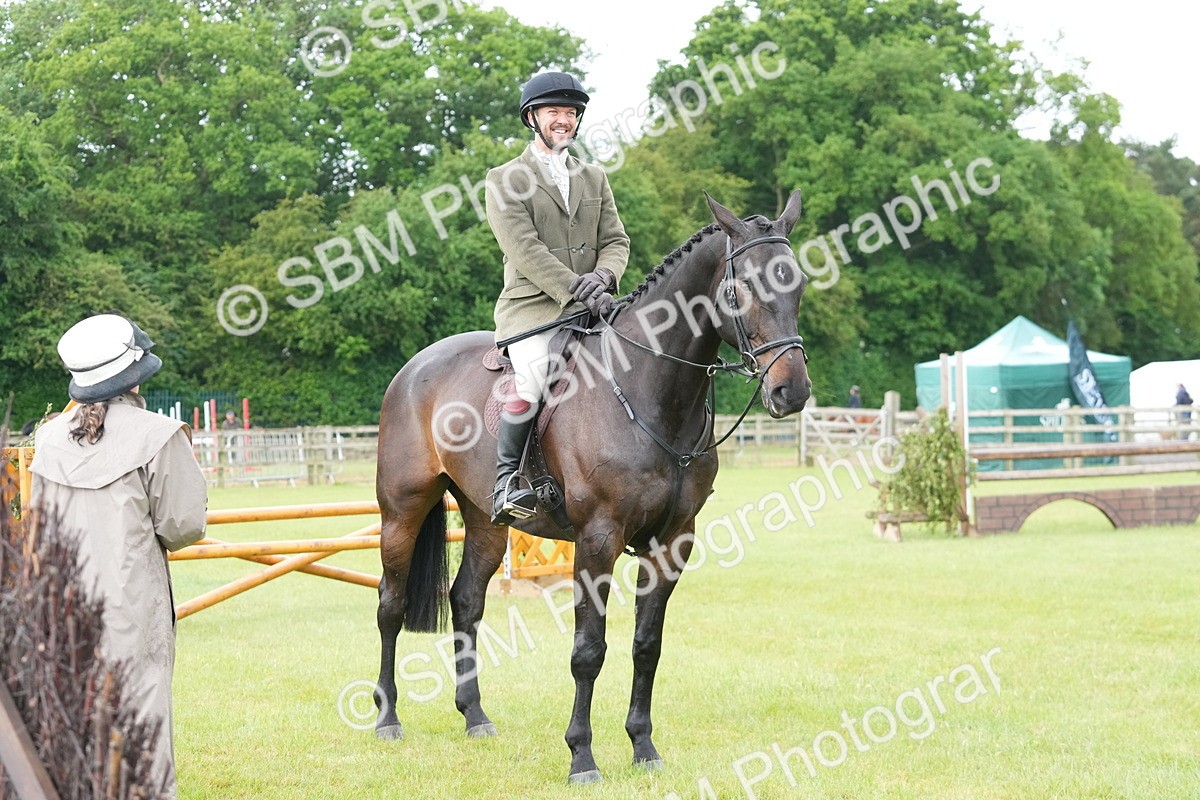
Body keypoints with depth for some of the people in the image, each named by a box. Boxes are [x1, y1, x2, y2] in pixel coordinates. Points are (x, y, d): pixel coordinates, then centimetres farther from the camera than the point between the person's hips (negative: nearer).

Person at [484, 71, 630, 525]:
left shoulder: (594, 179, 21)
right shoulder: (504, 181, 3)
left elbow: (616, 241, 14)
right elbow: (524, 249, -9)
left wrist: (603, 275, -10)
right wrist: (578, 291, -19)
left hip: (590, 308, 5)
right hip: (532, 306, -5)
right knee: (532, 377, -31)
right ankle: (506, 479, -20)